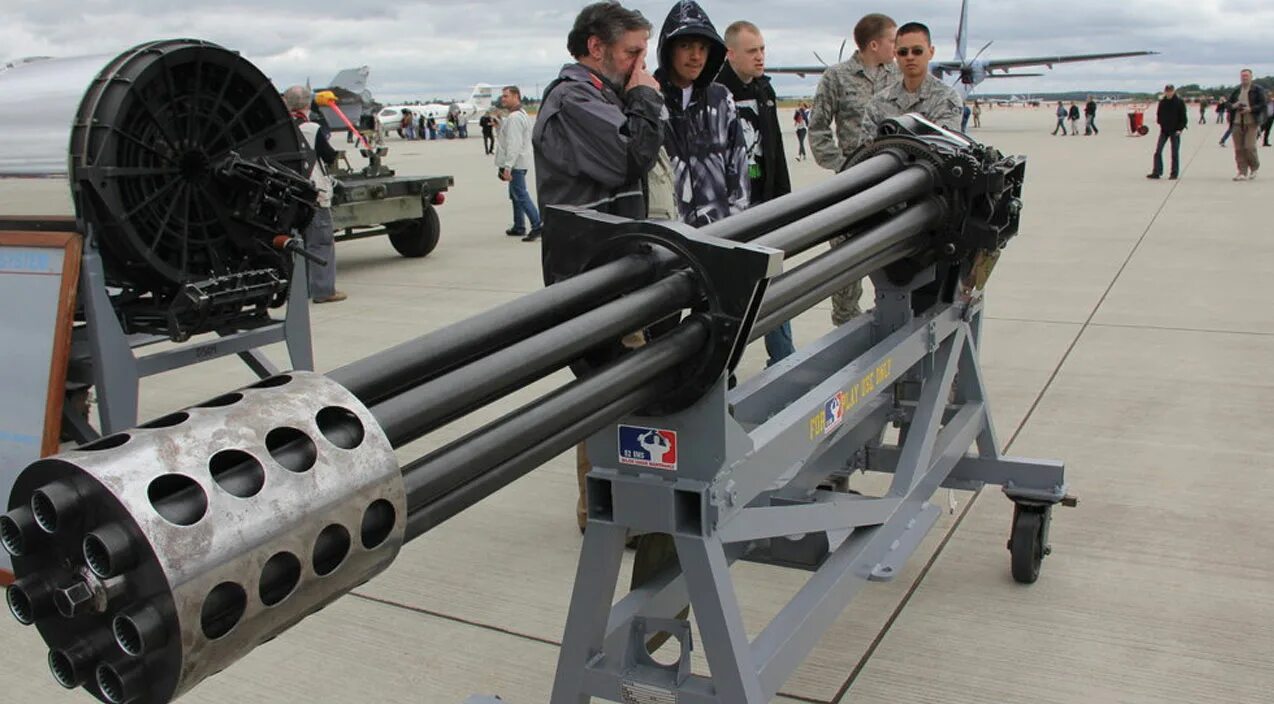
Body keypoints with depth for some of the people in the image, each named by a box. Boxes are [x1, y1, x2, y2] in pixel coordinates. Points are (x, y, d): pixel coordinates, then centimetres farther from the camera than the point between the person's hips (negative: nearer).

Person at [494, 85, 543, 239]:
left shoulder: (514, 118, -18)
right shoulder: (522, 114, 17)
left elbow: (514, 144, -25)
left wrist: (508, 166, -28)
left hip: (516, 163, -11)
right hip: (521, 162, 11)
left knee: (521, 195, -11)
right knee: (516, 195, 16)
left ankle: (537, 225, -14)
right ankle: (518, 228, 23)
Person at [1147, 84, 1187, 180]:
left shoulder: (1179, 102, -6)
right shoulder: (1162, 102, 4)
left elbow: (1183, 118, -5)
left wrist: (1180, 129, -13)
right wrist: (1160, 124, 3)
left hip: (1175, 131, -4)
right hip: (1164, 130, 4)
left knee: (1175, 153, 2)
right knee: (1158, 151, -2)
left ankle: (1174, 173, 9)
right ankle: (1156, 172, 1)